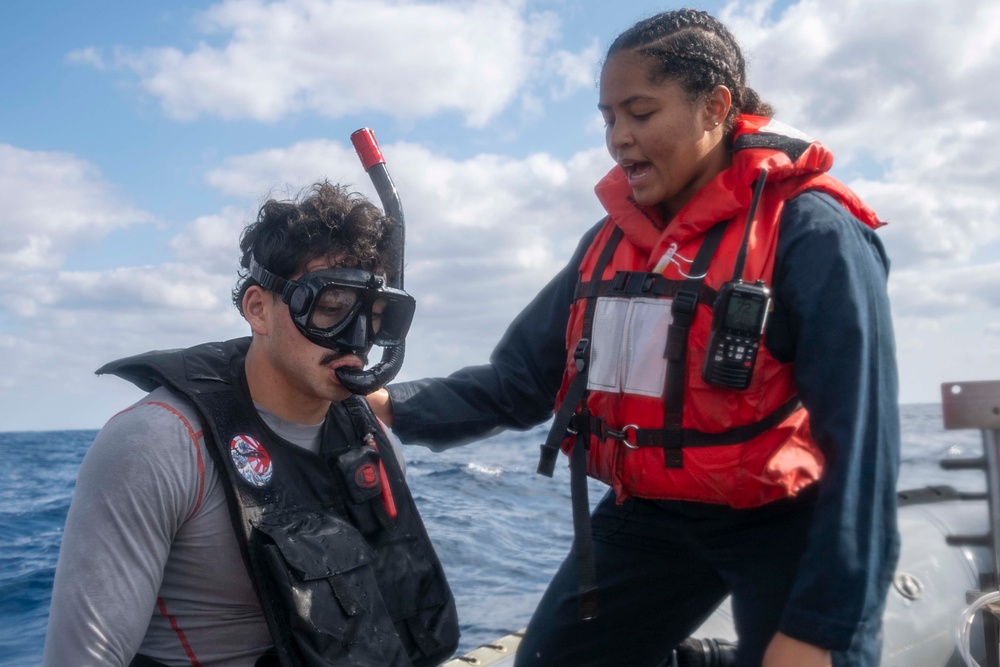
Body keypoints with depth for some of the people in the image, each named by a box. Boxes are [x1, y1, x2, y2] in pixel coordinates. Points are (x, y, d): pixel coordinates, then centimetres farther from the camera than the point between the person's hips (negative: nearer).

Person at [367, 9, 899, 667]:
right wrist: (392, 406, -12)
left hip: (786, 527, -5)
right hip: (646, 516, 6)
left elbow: (860, 438, -17)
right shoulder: (612, 239, 3)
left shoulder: (808, 233, -16)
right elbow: (517, 380, 2)